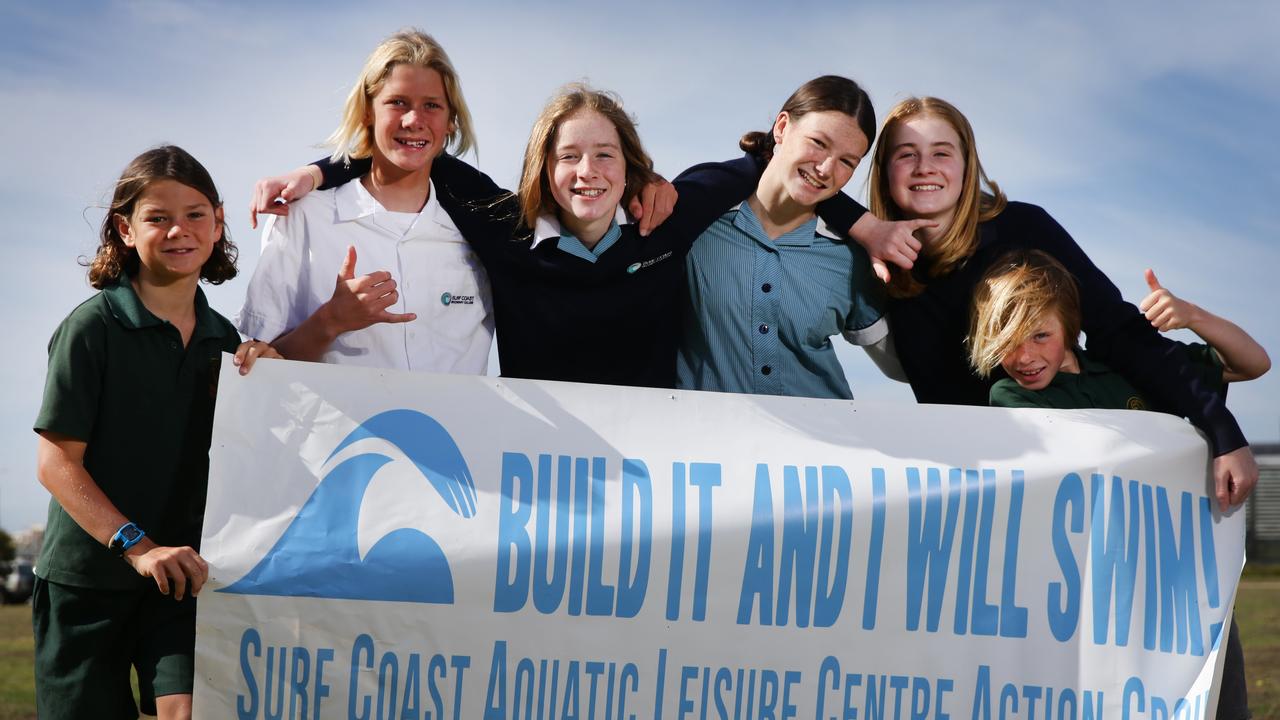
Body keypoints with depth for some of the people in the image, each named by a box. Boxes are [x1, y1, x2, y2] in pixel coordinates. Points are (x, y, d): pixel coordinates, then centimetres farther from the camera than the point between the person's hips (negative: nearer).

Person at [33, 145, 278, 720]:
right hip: (87, 572, -3)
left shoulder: (223, 338, 5)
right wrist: (136, 546, -21)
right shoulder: (93, 326, -9)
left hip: (183, 569, 3)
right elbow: (56, 461, -12)